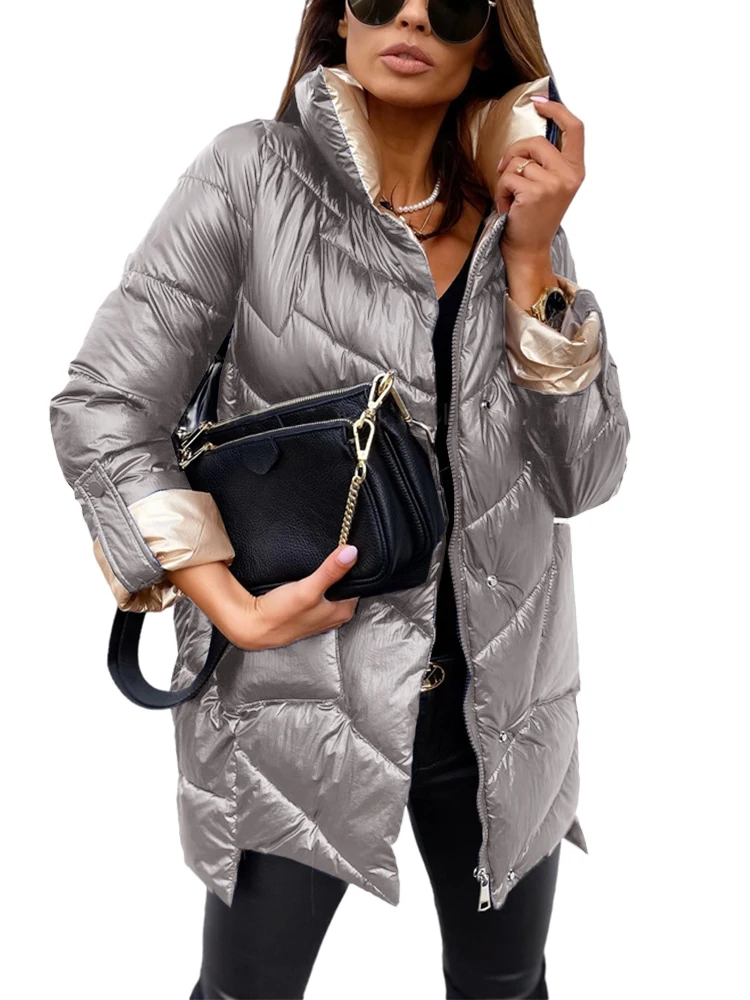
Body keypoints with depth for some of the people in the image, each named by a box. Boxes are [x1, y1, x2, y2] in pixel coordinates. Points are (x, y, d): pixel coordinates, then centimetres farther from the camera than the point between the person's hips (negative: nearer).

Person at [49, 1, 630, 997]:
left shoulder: (520, 220, 2)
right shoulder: (255, 172, -8)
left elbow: (585, 476, -4)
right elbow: (99, 408, -10)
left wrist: (532, 258, -13)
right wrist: (234, 607, -17)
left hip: (502, 696, 4)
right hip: (297, 693, -3)